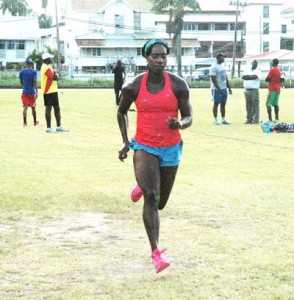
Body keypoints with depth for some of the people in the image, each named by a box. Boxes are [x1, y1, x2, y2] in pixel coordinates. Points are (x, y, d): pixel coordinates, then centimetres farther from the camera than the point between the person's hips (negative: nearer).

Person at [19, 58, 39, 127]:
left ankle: (25, 122, -13)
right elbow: (35, 82, -16)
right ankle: (35, 122, 24)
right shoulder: (34, 72, -8)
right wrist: (36, 91, -18)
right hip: (32, 92, -1)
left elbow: (21, 82, 11)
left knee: (25, 107, -2)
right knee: (33, 107, 12)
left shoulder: (22, 71, 1)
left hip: (25, 92, 1)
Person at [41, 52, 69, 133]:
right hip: (49, 91, -10)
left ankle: (59, 127, 19)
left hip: (53, 90, 10)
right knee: (48, 108, -5)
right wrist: (56, 74, 0)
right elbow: (54, 77, -21)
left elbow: (55, 77, 17)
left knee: (57, 108, 13)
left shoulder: (48, 66, 17)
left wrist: (55, 75, -5)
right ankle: (49, 128, -2)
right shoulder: (46, 68, -17)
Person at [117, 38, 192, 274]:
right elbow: (121, 112, 11)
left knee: (160, 202, 13)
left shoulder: (178, 85, -6)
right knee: (151, 198, -20)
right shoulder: (134, 86, -6)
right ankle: (156, 253, -21)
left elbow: (188, 118, -2)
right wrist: (125, 142, 5)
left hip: (171, 148, 2)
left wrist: (179, 124, -25)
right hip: (144, 147, -2)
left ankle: (142, 187, 48)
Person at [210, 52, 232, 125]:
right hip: (216, 89, -8)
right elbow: (213, 79, -18)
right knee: (216, 104, -2)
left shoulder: (223, 67, 15)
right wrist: (218, 89, -22)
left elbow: (226, 78, 19)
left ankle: (223, 120, 12)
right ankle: (215, 120, 3)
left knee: (223, 104, 8)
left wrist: (229, 88, 15)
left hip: (224, 88, 8)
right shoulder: (214, 67, -12)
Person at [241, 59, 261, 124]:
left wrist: (247, 76, -1)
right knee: (248, 105, 6)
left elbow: (255, 76, -14)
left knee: (255, 105, -6)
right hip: (247, 90, 5)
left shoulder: (258, 70, 3)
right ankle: (249, 119, 11)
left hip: (254, 90, -5)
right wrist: (251, 76, -10)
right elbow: (243, 77, 2)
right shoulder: (247, 70, 16)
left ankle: (255, 120, -7)